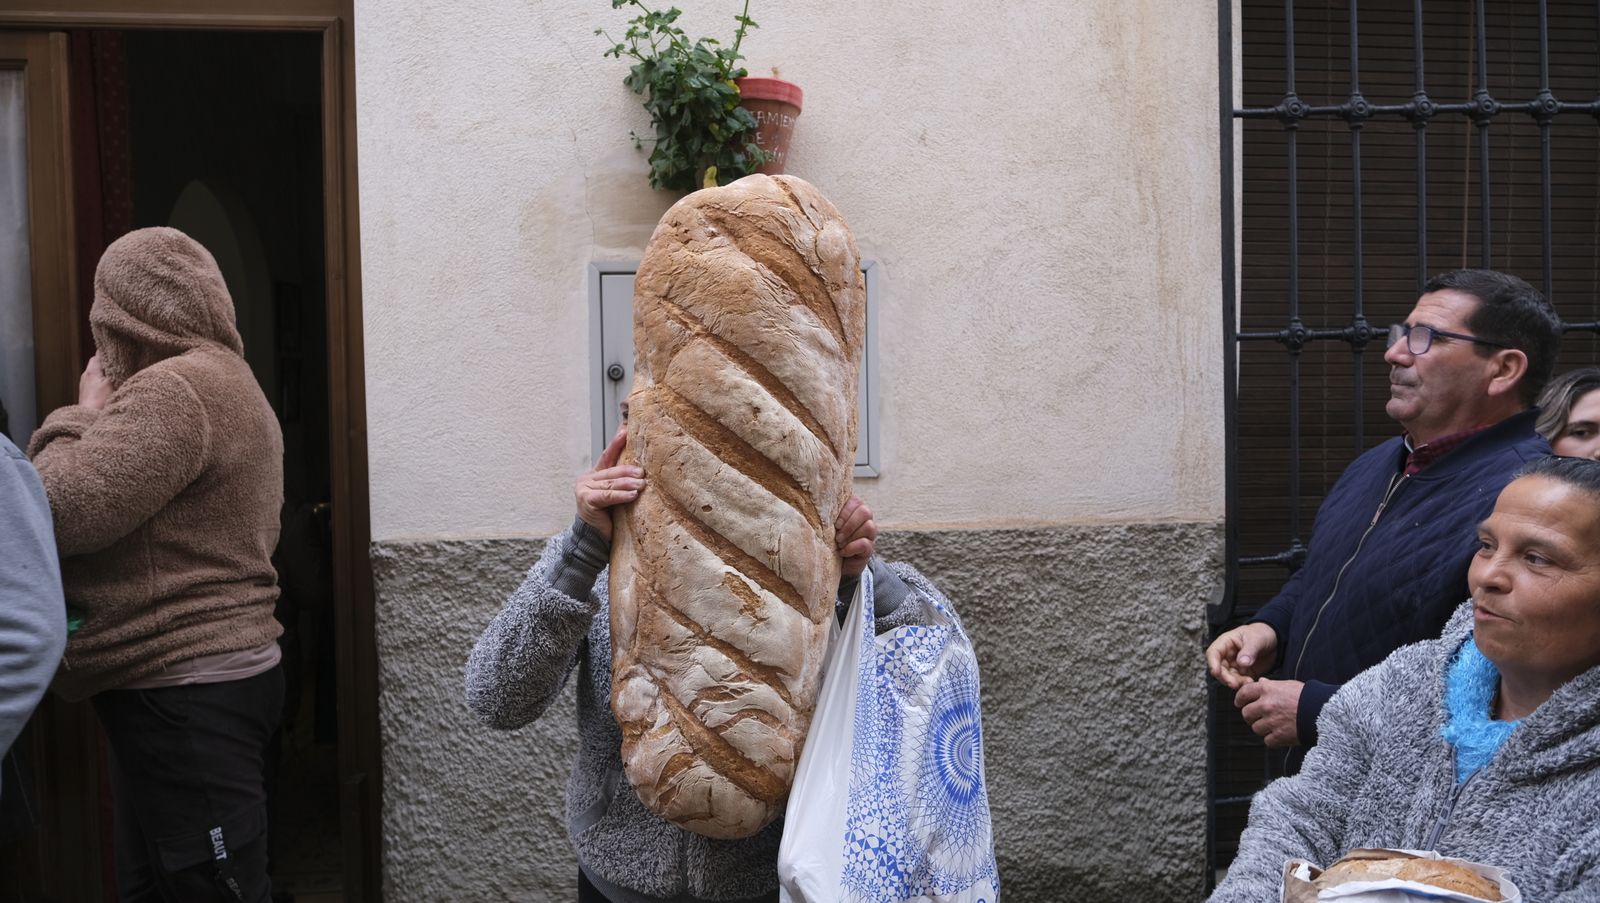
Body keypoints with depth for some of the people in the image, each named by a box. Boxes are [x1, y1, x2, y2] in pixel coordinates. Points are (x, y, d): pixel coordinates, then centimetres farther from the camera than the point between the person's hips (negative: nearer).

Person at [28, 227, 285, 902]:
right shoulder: (222, 380, 19)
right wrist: (105, 417, 14)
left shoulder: (174, 388, -16)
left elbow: (60, 512, -20)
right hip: (201, 682, 11)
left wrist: (85, 414, -4)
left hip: (185, 699, -11)